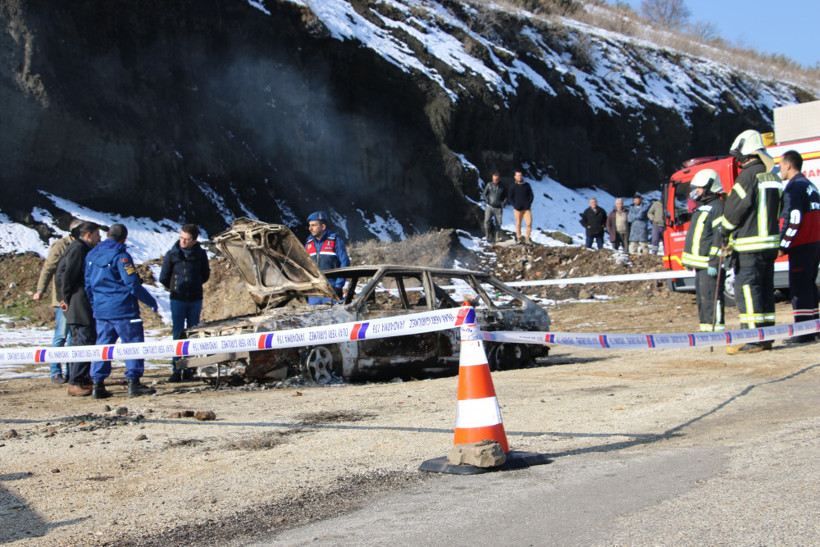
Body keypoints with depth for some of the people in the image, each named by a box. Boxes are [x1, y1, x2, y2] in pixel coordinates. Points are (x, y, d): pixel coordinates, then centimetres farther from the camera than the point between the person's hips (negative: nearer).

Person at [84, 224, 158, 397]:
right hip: (123, 309, -7)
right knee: (133, 344, 0)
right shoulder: (120, 256, -13)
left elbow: (88, 285, 15)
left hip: (100, 310, 7)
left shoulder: (91, 255, 10)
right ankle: (134, 383, -3)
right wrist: (150, 301, -6)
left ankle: (98, 385, 9)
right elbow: (132, 284, -16)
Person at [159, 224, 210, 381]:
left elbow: (205, 275, 15)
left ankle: (189, 370, 12)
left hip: (195, 300, 2)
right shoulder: (172, 254, -2)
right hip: (177, 300, -1)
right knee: (178, 334, -3)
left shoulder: (200, 254, 2)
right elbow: (164, 278, 7)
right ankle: (176, 370, 0)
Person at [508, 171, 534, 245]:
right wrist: (515, 205, -9)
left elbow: (531, 195, 12)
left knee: (529, 223, -12)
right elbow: (509, 198, 5)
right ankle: (518, 238, 20)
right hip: (518, 209, -1)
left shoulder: (527, 185, 9)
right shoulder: (513, 187, 5)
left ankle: (527, 239, -4)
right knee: (518, 224, 4)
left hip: (527, 208, 1)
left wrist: (529, 203, -5)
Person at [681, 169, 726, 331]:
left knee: (711, 297, -11)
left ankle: (717, 327, -8)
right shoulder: (702, 207, 21)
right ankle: (706, 328, 18)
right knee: (702, 299, 13)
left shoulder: (718, 207, -11)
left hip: (709, 265, -10)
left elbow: (719, 237, -18)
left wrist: (714, 262, -23)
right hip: (699, 264, 10)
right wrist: (690, 260, 26)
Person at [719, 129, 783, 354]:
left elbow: (735, 208, -14)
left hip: (749, 245, -8)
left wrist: (726, 232, 1)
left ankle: (752, 340, -9)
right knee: (765, 289, 11)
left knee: (747, 289, -6)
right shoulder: (773, 177, 14)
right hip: (770, 242, 8)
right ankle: (766, 336, 14)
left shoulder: (748, 175, -13)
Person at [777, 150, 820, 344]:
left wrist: (783, 245, -16)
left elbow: (793, 219, -20)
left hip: (801, 246, -10)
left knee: (799, 287, -7)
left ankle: (803, 333, -8)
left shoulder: (794, 187, -12)